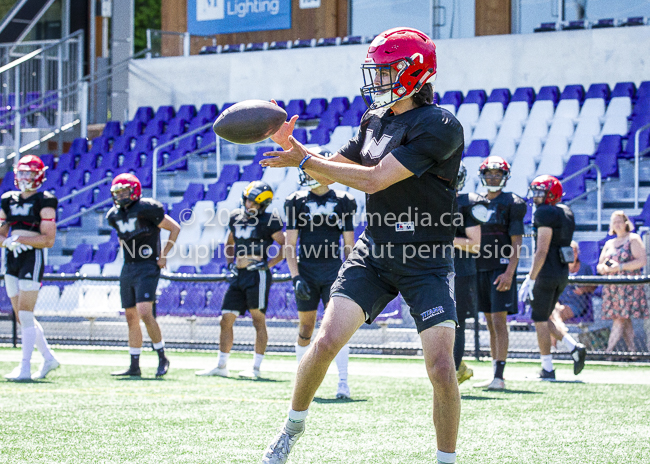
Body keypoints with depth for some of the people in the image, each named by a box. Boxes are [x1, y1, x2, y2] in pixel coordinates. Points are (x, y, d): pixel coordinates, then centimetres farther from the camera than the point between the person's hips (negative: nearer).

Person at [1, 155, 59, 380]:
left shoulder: (44, 202, -6)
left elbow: (49, 239, -12)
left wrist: (19, 239, -17)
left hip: (32, 260, -7)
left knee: (25, 314, -10)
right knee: (22, 317, 9)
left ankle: (25, 367, -8)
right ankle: (49, 358, 22)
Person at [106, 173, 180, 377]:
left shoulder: (146, 209, -12)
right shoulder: (115, 216, 9)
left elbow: (175, 228, -5)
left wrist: (163, 255, -6)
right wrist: (128, 255, 14)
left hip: (148, 268, -7)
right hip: (128, 269, 7)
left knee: (144, 313, -20)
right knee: (131, 318, 8)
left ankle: (162, 358, -7)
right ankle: (134, 366, 14)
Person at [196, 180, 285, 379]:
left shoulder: (268, 221, -6)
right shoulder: (236, 218, 13)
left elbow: (285, 245, -6)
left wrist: (268, 264, -12)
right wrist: (230, 264, 16)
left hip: (257, 274, -7)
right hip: (238, 275, 7)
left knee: (259, 320, -3)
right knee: (226, 320, 6)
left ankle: (256, 368, 0)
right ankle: (221, 366, 13)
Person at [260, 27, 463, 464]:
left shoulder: (440, 126, -17)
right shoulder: (375, 120, 9)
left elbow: (373, 179, -22)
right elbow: (330, 173, 18)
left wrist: (304, 161, -15)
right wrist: (291, 143, 0)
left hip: (427, 261, -5)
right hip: (374, 251, 5)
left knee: (442, 368, -11)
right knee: (327, 341, -9)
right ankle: (294, 427, 12)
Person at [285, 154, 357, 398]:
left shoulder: (342, 202, 4)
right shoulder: (297, 202, 5)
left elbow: (349, 244, 7)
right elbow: (290, 244, 4)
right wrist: (296, 277, -7)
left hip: (334, 272, -1)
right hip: (306, 273, 1)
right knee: (305, 328, 5)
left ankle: (343, 382, -8)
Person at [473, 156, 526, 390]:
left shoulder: (511, 204, -4)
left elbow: (516, 243, -9)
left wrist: (509, 272, -19)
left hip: (501, 269, -6)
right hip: (481, 269, 6)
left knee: (499, 322, -11)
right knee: (490, 324, 9)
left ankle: (499, 377, -13)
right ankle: (494, 376, 12)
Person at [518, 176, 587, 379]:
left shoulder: (546, 214, -16)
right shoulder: (567, 213, 12)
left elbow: (542, 251, -20)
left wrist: (530, 280, -17)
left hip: (547, 272, -9)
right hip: (563, 273, 9)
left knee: (540, 321, 2)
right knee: (545, 319, 20)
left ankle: (548, 370, 5)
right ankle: (575, 347, 6)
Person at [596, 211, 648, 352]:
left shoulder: (633, 239, 2)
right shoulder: (609, 244, 20)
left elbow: (641, 261, -9)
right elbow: (599, 266, 20)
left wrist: (620, 267, -17)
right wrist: (602, 267, -6)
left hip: (628, 286, -6)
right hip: (611, 287, 6)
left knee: (620, 319, -14)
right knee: (624, 321, 2)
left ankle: (609, 351, -19)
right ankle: (632, 350, 3)